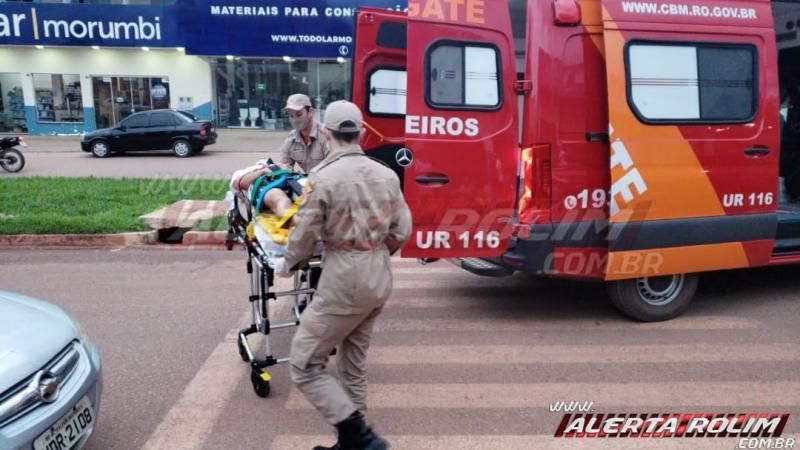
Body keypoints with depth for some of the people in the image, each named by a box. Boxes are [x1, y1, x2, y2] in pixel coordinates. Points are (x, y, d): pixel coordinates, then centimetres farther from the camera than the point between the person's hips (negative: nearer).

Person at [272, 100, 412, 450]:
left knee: (304, 364, 5)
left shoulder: (323, 176, -14)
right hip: (379, 280, 7)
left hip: (344, 283, -7)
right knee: (353, 362, 20)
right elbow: (401, 230, 7)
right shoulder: (386, 174, 4)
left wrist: (287, 264, 11)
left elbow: (304, 234, -9)